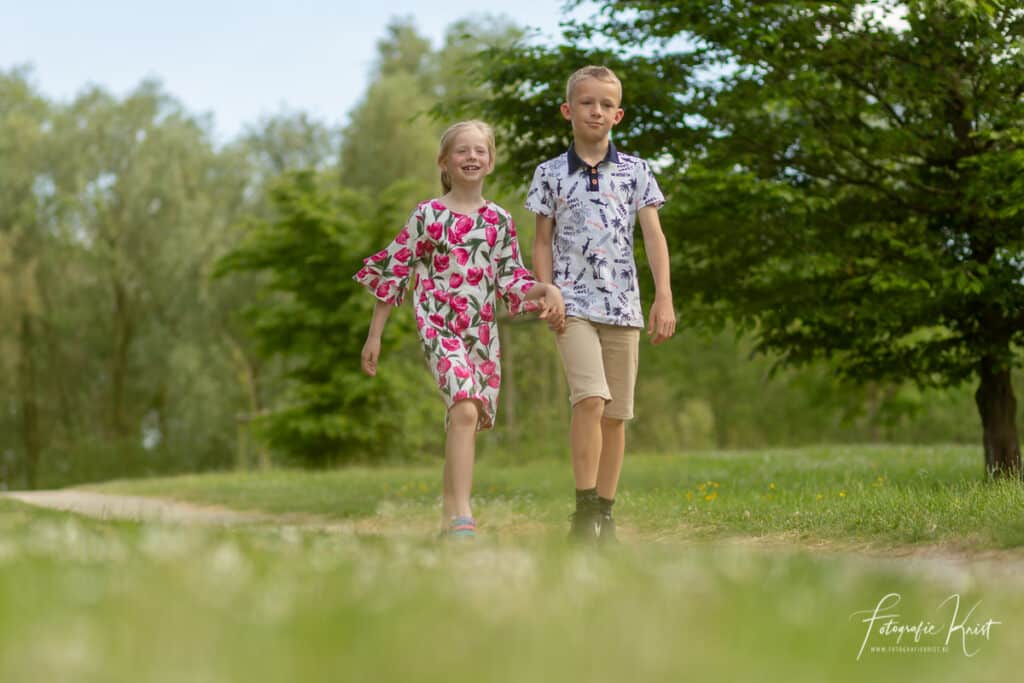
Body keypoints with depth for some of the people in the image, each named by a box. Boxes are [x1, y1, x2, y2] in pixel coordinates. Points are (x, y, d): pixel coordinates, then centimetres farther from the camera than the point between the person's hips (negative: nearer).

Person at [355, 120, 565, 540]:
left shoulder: (500, 221, 10)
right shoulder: (428, 216, 0)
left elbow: (511, 282, 10)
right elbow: (393, 273, 3)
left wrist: (546, 290, -10)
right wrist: (374, 335, 2)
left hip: (482, 332, 5)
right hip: (438, 328, -5)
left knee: (466, 421, 9)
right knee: (466, 409, -24)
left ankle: (451, 518, 23)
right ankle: (461, 517, -27)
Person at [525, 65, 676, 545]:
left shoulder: (634, 171, 8)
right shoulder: (550, 173, 6)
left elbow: (653, 236, 3)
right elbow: (542, 244, 8)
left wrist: (664, 298, -6)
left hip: (622, 305, 3)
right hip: (573, 303, -2)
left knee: (616, 413, 5)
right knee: (591, 398, -21)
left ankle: (605, 513, 15)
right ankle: (584, 510, -16)